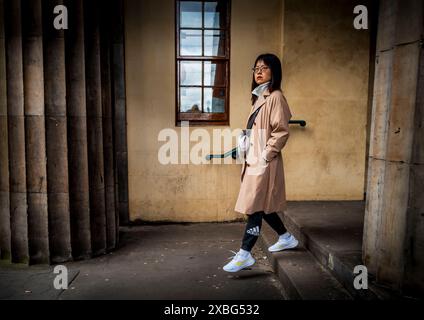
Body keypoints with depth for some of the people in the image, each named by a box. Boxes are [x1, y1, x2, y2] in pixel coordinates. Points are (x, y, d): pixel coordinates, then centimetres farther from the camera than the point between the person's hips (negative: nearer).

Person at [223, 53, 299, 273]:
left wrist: (265, 156, -17)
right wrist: (245, 139, 5)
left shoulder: (275, 97, -10)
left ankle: (245, 254, 2)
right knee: (262, 206, 17)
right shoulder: (259, 97, 16)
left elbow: (281, 132, -17)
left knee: (254, 207, -6)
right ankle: (286, 238, 34)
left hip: (264, 163, -9)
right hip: (253, 160, 9)